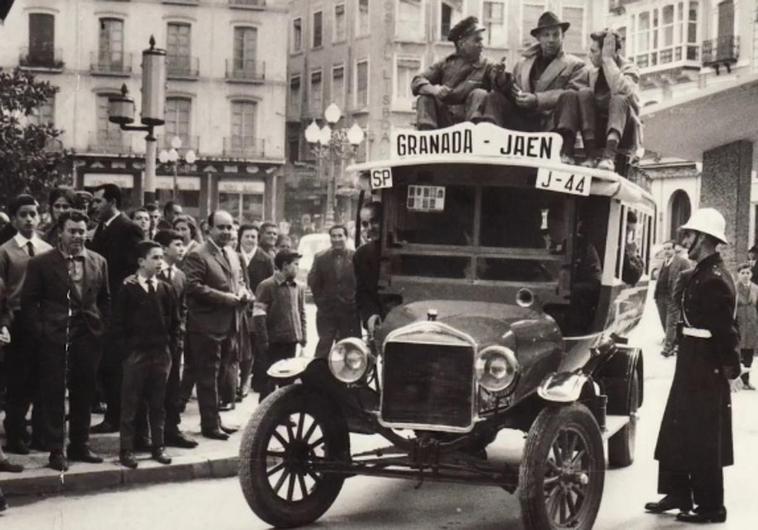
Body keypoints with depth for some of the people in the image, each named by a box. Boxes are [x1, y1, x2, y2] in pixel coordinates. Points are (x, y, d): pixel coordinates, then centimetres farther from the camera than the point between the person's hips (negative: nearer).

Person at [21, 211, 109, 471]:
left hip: (88, 336, 3)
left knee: (84, 394, 9)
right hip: (54, 339, -3)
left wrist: (103, 328, 4)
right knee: (54, 394, 1)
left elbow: (105, 300, 14)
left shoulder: (98, 262, 8)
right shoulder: (41, 263, -3)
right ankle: (56, 450, 8)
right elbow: (29, 302, -2)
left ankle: (80, 445, 21)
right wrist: (38, 332, -8)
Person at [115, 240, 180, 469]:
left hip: (161, 354, 4)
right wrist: (126, 348, -8)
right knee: (130, 404, 2)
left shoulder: (166, 289, 7)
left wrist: (171, 347, 5)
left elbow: (174, 321, 13)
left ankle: (158, 447, 18)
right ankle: (127, 450, 7)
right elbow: (118, 322, -6)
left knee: (158, 404, 10)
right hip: (135, 354, -4)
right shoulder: (128, 287, -6)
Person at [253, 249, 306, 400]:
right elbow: (259, 314, -12)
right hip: (274, 341, -6)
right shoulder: (267, 286, -9)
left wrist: (303, 335, 11)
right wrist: (263, 340, -15)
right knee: (270, 379, -4)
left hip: (291, 341, 6)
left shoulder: (298, 288, 11)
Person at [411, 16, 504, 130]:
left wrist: (499, 76, -38)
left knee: (480, 94, -23)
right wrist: (433, 89, -22)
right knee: (425, 98, -18)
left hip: (470, 117, -1)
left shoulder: (486, 66, 5)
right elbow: (416, 82, 1)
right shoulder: (445, 64, 9)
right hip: (445, 119, 1)